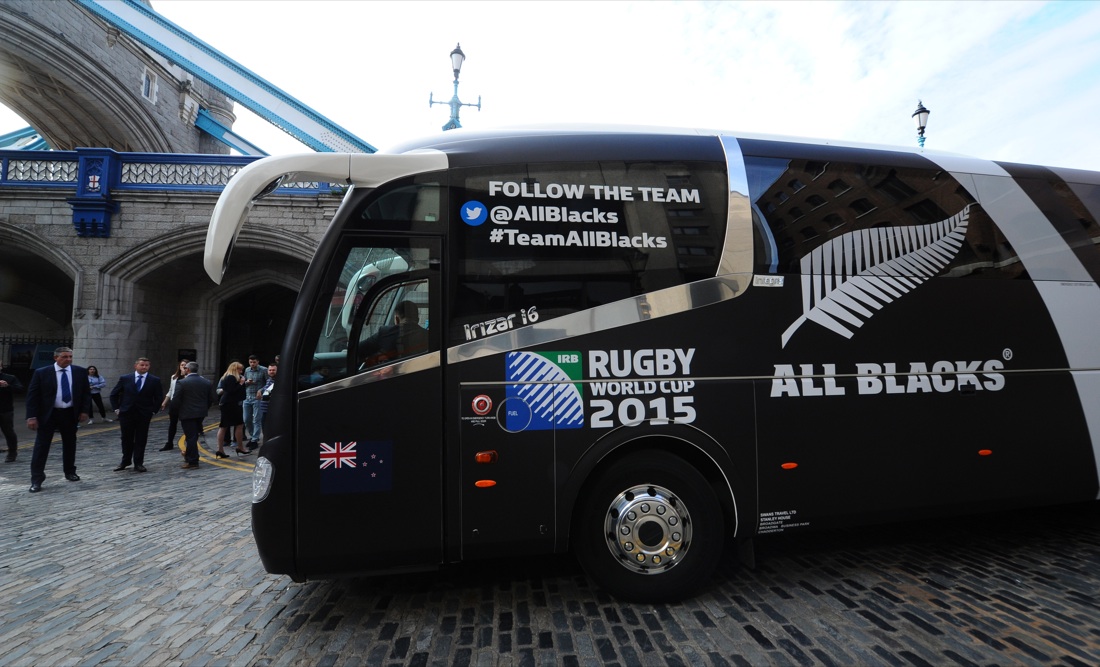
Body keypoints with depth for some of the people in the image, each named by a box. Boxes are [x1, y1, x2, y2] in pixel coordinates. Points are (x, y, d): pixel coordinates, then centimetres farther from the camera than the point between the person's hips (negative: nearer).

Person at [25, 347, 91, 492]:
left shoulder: (80, 372, 0)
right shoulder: (41, 373, -6)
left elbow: (86, 393, 6)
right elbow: (32, 395, -6)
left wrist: (84, 410, -2)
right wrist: (32, 416, -11)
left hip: (70, 414, 2)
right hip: (47, 415, -2)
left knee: (70, 444, 14)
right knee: (41, 446, -1)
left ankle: (70, 472, 28)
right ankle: (36, 480, 5)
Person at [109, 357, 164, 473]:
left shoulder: (155, 380, -1)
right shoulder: (125, 378, 1)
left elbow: (158, 397, 4)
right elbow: (114, 394, 9)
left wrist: (154, 411, -3)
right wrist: (116, 408, 3)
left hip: (144, 415, -1)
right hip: (126, 413, 1)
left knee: (141, 440, 4)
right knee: (126, 439, 10)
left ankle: (138, 464, 13)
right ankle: (125, 462, 26)